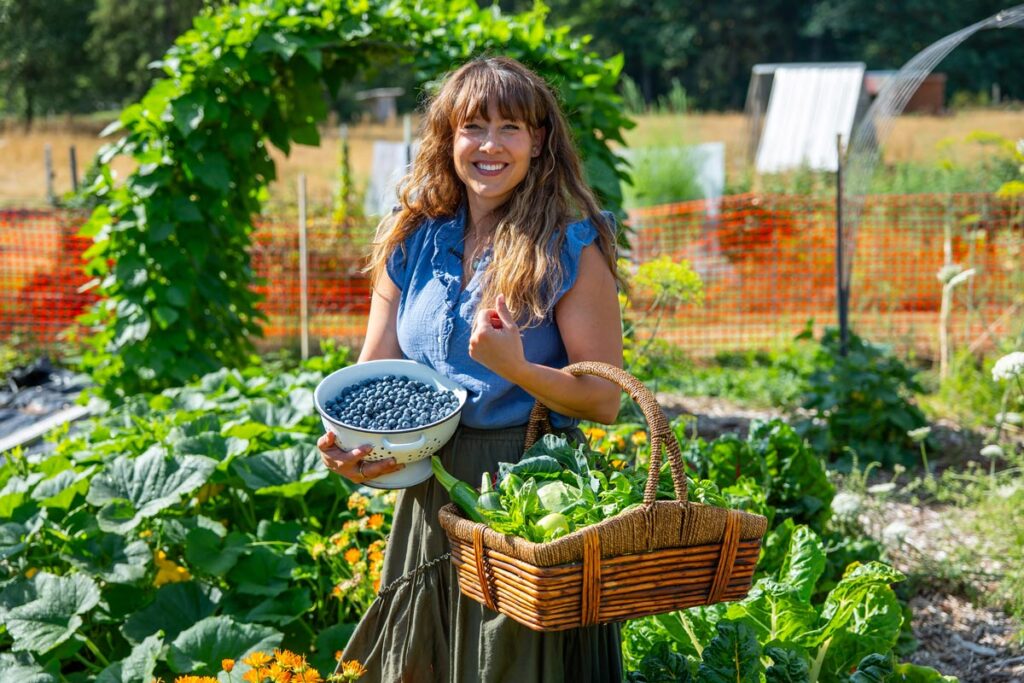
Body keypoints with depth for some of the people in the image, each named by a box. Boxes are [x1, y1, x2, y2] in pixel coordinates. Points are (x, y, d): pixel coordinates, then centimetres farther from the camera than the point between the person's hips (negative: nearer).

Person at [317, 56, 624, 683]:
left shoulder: (570, 249, -8)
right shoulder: (412, 242, 5)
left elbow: (604, 400, -10)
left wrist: (517, 369, -27)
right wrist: (343, 443, -11)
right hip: (428, 495, 5)